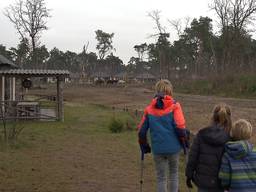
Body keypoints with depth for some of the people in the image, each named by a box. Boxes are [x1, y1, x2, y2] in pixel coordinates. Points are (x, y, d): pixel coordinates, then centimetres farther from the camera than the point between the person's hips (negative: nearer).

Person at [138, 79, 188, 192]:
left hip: (157, 149, 1)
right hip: (173, 147, -1)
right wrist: (184, 142, 2)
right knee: (173, 173, 20)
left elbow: (141, 131, 4)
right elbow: (180, 127, -13)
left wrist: (144, 147, 17)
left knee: (161, 178, 11)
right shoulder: (174, 106, -6)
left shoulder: (149, 109, 3)